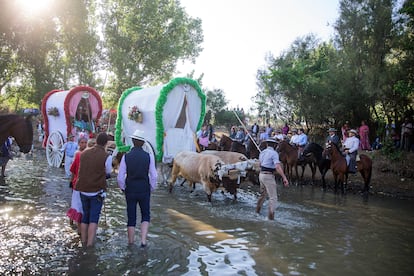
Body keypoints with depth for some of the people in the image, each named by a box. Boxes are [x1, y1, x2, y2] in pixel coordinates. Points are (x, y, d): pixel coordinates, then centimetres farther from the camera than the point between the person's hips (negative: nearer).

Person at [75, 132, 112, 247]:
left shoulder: (84, 153, 2)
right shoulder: (106, 157, -13)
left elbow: (82, 168, 14)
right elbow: (108, 172, 2)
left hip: (83, 189, 5)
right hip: (97, 190, -5)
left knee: (85, 216, 18)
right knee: (94, 218, 3)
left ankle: (83, 241, 24)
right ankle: (90, 243, 2)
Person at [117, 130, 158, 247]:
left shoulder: (126, 157, -9)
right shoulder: (149, 156, -9)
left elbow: (120, 177, -7)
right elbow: (153, 176, -8)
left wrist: (123, 189, 10)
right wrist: (151, 189, 8)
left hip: (130, 191, 1)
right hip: (144, 191, 0)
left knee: (131, 217, 14)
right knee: (146, 216, 16)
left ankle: (131, 242, 25)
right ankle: (143, 240, 3)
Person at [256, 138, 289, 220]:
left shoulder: (262, 152, 10)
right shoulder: (274, 153, -14)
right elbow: (278, 166, -26)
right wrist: (284, 178, -30)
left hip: (261, 174, 8)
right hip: (268, 176, -8)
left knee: (263, 194, 27)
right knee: (273, 197, -2)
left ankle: (257, 210, 41)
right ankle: (271, 216, -5)